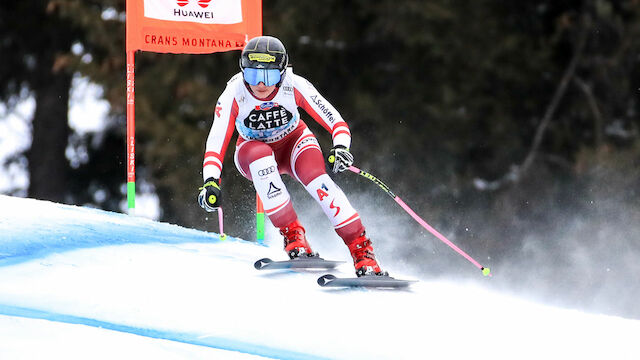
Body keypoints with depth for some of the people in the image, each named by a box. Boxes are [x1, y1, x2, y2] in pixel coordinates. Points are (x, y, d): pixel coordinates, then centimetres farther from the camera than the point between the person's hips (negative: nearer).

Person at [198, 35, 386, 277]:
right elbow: (216, 141, -29)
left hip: (294, 141, 0)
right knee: (261, 156, -36)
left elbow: (334, 121, -26)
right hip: (252, 149, 0)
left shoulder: (294, 86, -26)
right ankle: (292, 234, -29)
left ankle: (362, 250, -30)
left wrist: (340, 147, -46)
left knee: (317, 181, -31)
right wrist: (211, 181, -43)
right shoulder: (234, 95, -26)